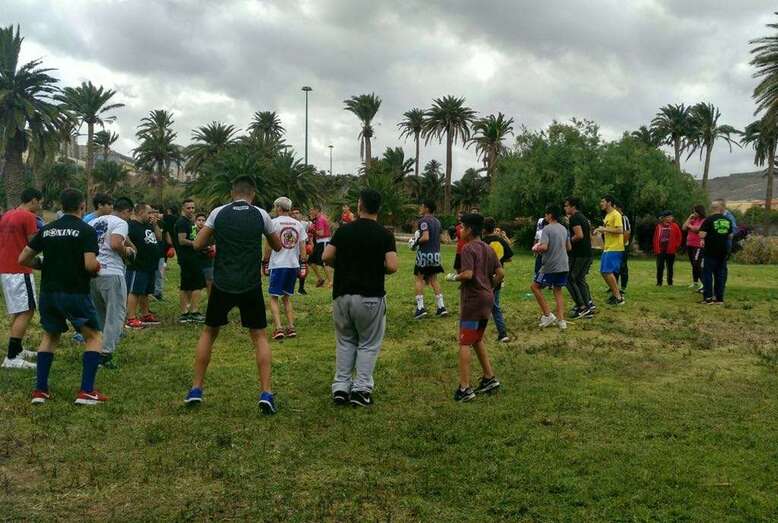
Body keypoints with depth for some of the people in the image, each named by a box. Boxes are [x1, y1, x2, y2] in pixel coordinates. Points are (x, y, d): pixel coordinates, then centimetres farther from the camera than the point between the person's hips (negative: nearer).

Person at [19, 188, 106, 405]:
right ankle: (86, 391, -1)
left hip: (49, 292, 5)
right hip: (76, 293, -5)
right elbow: (90, 265, -19)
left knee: (50, 336, 23)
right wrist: (98, 267, 2)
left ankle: (40, 390, 18)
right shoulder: (86, 230, -8)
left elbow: (23, 259, 8)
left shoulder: (47, 229, 8)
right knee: (94, 337, 8)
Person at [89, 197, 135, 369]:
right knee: (115, 314, 0)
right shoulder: (120, 222, -5)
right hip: (111, 273, -7)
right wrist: (126, 251, -2)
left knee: (99, 314, 19)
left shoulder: (95, 221, 18)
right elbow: (115, 244, -22)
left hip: (91, 272, 8)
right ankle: (106, 353, -6)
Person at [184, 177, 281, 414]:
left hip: (222, 285, 1)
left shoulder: (218, 213, 0)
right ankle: (266, 393, 1)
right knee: (260, 336, 11)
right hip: (251, 287, -1)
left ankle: (196, 390, 20)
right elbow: (277, 246, 13)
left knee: (209, 332, 19)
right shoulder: (260, 215, -1)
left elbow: (197, 245, 2)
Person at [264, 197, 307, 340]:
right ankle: (291, 327, 10)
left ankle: (278, 327, -11)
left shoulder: (274, 222, -5)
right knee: (287, 297, 16)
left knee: (274, 297, 2)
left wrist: (265, 263, 5)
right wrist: (302, 264, 14)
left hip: (278, 265, -5)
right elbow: (302, 247, 7)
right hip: (294, 264, 5)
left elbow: (268, 246, -5)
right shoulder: (298, 224, 8)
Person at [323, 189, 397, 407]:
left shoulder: (343, 230, 1)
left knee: (345, 342, 17)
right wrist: (376, 267, 7)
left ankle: (341, 387, 14)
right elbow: (392, 267, -14)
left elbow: (326, 258, -3)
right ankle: (361, 389, 5)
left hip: (342, 295, 3)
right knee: (368, 344, 10)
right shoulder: (384, 235, -6)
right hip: (370, 297, -3)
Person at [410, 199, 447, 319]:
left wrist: (416, 242, -7)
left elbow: (425, 237, -23)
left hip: (424, 254, -7)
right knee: (434, 280, 14)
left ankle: (420, 307, -2)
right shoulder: (437, 222, 12)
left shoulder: (424, 220, -13)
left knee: (419, 279, 2)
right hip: (436, 254, 7)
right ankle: (441, 307, 12)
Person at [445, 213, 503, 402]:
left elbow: (468, 274, -24)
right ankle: (489, 378, 24)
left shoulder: (468, 249, -13)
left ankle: (464, 388, -5)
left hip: (473, 300, -9)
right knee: (477, 339, 22)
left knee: (464, 343, -4)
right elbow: (500, 273, 8)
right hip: (487, 299, 9)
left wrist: (453, 277, -6)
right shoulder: (488, 249, 11)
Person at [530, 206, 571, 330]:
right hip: (563, 266, 7)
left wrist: (536, 248, -2)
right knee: (558, 290, 14)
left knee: (535, 286, 8)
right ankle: (561, 320, 6)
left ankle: (548, 315, 2)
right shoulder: (564, 229, 11)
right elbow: (569, 247, 16)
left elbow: (544, 247, -22)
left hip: (550, 266, -7)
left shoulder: (547, 229, -12)